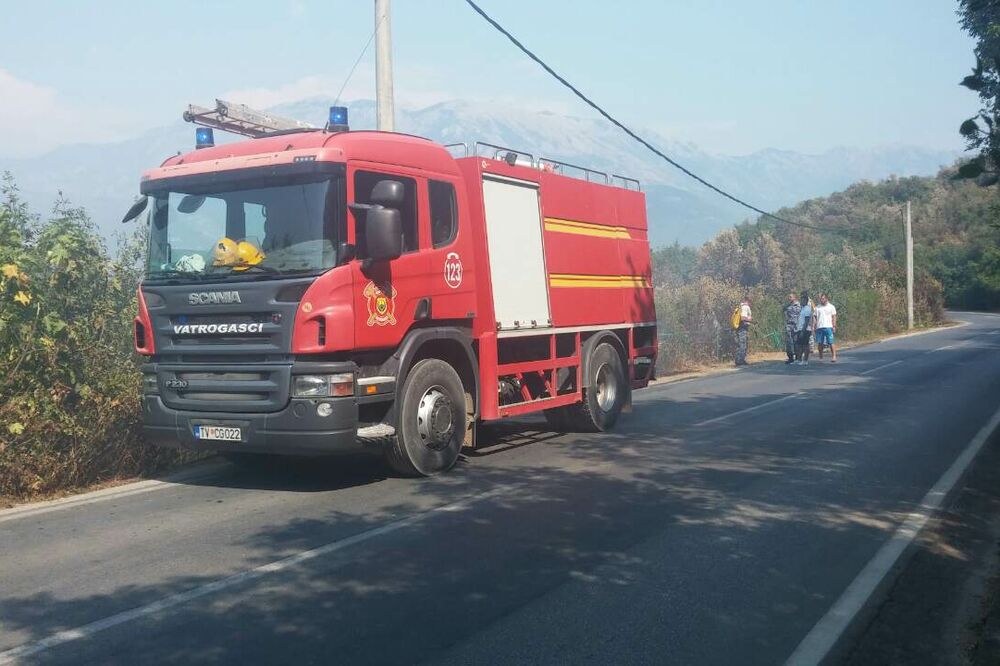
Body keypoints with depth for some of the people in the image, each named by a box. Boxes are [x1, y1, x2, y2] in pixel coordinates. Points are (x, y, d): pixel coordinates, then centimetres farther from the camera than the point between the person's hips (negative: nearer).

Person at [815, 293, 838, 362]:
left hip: (828, 327, -3)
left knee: (831, 343, -8)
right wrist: (814, 326, 3)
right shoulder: (817, 307, 14)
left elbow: (834, 317, 5)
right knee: (820, 343, 3)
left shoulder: (831, 307, 8)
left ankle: (834, 356, -9)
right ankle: (820, 357, 13)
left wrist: (834, 326, -4)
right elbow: (815, 318, 12)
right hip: (819, 327, 3)